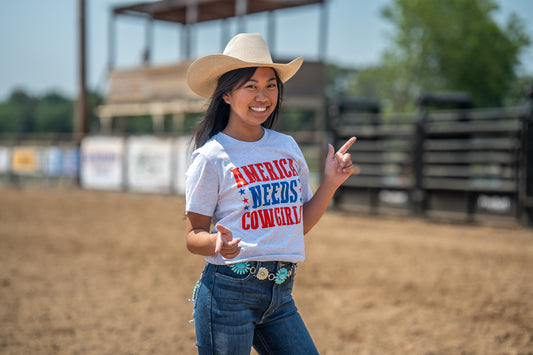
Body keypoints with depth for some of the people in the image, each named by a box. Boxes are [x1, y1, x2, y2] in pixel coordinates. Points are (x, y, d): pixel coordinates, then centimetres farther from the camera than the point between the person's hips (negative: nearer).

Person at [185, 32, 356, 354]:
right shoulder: (211, 157, -7)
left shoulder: (287, 146, 10)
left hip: (281, 294, 5)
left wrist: (331, 183, 4)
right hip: (229, 292, -5)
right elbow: (193, 237, -5)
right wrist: (218, 243, -25)